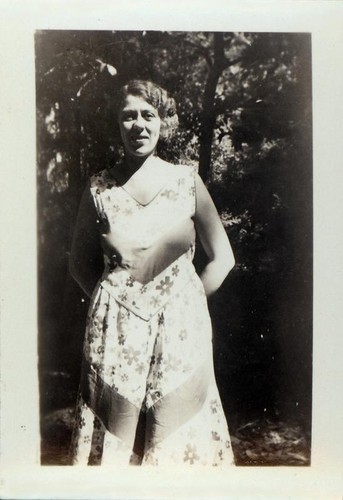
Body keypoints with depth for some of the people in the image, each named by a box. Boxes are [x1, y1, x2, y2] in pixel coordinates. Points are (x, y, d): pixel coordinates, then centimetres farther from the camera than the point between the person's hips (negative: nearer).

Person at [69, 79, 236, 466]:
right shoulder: (100, 188, 1)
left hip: (181, 329, 1)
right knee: (113, 436, 9)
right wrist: (114, 301, 2)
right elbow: (80, 264, 11)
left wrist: (186, 304, 1)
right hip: (115, 332, 0)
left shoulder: (187, 181, 0)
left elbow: (222, 258, 6)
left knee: (179, 435, 10)